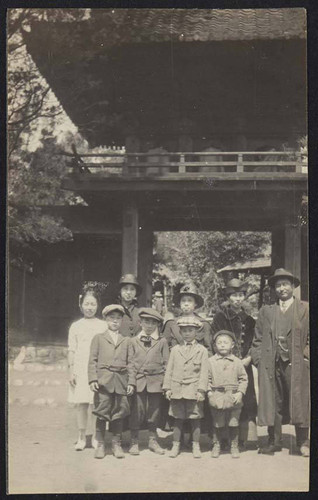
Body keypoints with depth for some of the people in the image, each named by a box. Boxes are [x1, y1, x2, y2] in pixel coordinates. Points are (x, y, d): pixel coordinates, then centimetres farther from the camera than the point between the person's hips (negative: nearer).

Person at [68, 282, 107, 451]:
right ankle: (81, 438, 10)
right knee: (81, 403, 1)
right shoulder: (76, 326, 9)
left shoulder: (103, 326, 7)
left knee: (95, 403, -5)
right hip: (80, 369, 1)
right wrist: (71, 371, 2)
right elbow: (72, 350, 8)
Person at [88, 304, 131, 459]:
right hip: (103, 381, -2)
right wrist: (93, 379, -7)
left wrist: (131, 382, 4)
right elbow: (92, 360, 4)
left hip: (121, 381, 2)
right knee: (102, 413, -2)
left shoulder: (126, 341, 14)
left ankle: (116, 444, 14)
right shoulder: (98, 338, 9)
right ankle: (100, 444, 9)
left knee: (119, 413, 3)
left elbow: (129, 363, 13)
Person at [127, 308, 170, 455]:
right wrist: (131, 382, -5)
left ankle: (153, 440, 22)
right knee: (136, 412, 1)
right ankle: (134, 442, 12)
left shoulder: (162, 341, 5)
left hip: (156, 382, 0)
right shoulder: (134, 341, 6)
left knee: (154, 412, 8)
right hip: (139, 382, 0)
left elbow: (166, 364, 5)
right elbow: (131, 363, 4)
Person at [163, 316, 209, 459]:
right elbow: (169, 370, 10)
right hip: (177, 390, 2)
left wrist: (201, 390, -9)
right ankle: (175, 446, 15)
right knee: (178, 419, 7)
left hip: (194, 391, -2)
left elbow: (204, 372, -1)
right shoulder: (175, 349, 10)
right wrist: (167, 388, 2)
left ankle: (196, 447, 14)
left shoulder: (202, 350, 3)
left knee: (195, 419, 3)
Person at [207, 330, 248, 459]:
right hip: (217, 398, 0)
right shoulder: (211, 361, 3)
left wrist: (240, 393, -6)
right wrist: (209, 392, -6)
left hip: (234, 398, 0)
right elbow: (207, 378, 5)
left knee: (234, 424, 6)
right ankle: (216, 445, 23)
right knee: (218, 424, 7)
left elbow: (243, 379, 5)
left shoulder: (237, 362, 4)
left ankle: (234, 446, 20)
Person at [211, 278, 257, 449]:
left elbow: (253, 342, 14)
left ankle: (242, 438, 6)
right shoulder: (221, 316, 1)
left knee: (244, 400, 0)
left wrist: (248, 358, -4)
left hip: (244, 365, 4)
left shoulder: (248, 318, 14)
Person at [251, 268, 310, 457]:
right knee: (273, 404, 4)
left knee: (299, 404, -1)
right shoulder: (266, 311, 15)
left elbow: (310, 337, 4)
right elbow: (258, 339, 15)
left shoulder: (305, 309, 6)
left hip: (296, 365, -2)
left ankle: (303, 442, 9)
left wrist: (305, 356, -6)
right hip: (272, 366, 3)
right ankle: (274, 442, 12)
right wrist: (258, 359, 4)